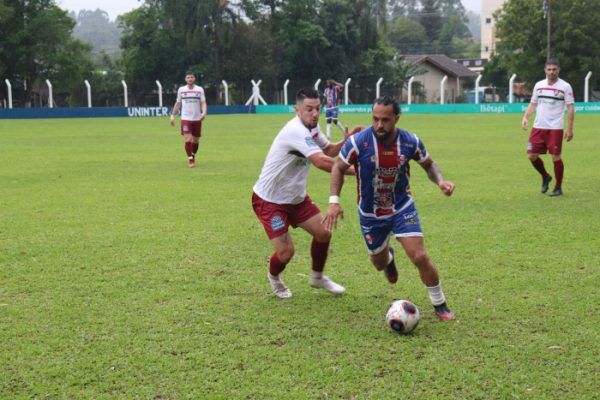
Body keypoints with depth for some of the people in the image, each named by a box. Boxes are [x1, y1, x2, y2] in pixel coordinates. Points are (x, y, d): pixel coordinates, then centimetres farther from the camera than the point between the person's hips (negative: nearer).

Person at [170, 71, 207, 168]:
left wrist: (204, 112, -22)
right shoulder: (181, 90, 5)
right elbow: (178, 104, 13)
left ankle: (193, 155, 32)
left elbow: (203, 103, -3)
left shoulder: (200, 89, 2)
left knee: (195, 140, 8)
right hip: (185, 119, -1)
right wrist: (173, 115, 8)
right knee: (187, 139, -14)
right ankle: (190, 159, -5)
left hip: (197, 119, 1)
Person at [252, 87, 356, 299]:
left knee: (323, 233, 4)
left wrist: (346, 140, -5)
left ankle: (317, 277, 29)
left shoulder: (312, 127, 1)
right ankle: (274, 278, 24)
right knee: (286, 252, -11)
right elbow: (321, 161, -38)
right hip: (269, 200, -9)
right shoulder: (296, 131, -29)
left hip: (295, 197, 9)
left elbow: (328, 150, 15)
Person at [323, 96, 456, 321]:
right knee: (380, 264, 17)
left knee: (419, 257, -15)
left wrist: (440, 181, -17)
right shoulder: (358, 142, -22)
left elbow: (429, 164, 4)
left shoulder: (410, 142, -15)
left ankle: (440, 305, 8)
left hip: (402, 208, 0)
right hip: (370, 214, 1)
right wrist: (334, 201, -17)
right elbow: (339, 168, -6)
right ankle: (388, 257, 58)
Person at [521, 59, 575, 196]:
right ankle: (545, 177, 28)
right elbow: (533, 103, 15)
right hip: (538, 127, 4)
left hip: (555, 128, -4)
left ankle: (558, 187, 11)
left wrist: (570, 129, -9)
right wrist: (526, 117, -3)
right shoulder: (539, 85, 9)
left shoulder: (565, 87, -4)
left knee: (556, 157, -4)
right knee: (531, 155, 2)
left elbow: (570, 108, -4)